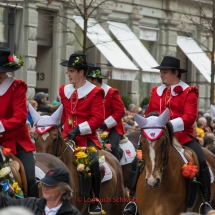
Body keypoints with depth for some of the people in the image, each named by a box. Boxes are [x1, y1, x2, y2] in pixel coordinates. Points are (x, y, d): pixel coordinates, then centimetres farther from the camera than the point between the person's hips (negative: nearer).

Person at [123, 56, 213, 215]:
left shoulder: (189, 92, -2)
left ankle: (206, 202, -17)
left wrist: (171, 124, -27)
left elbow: (190, 117, -13)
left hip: (183, 135, -4)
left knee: (201, 161, -24)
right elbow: (149, 115, 20)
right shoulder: (156, 92, 13)